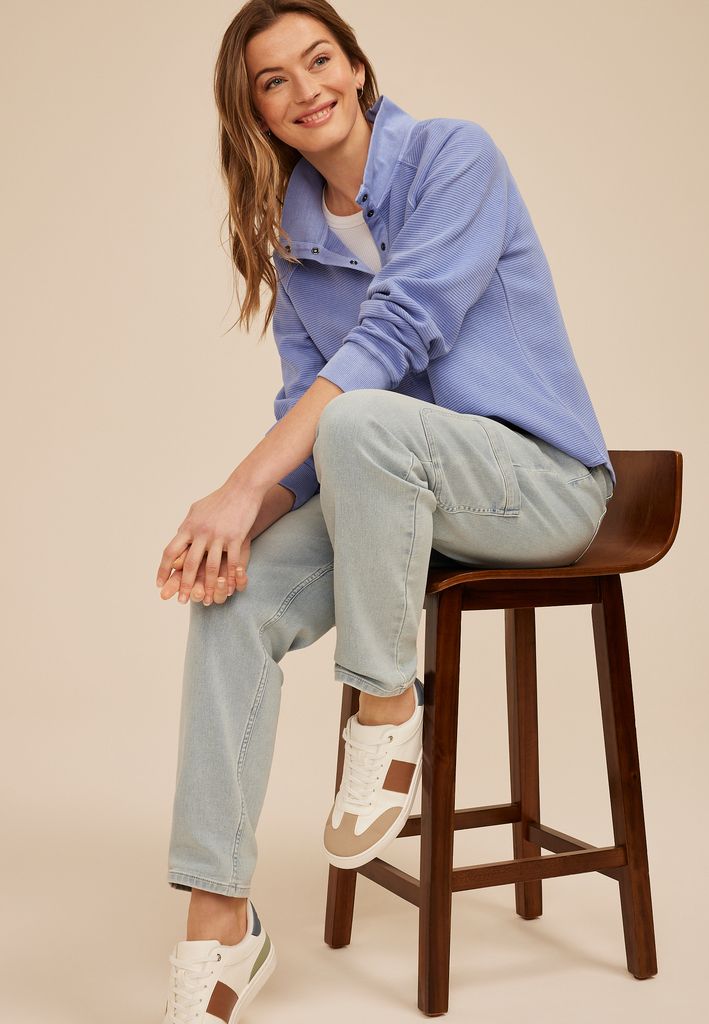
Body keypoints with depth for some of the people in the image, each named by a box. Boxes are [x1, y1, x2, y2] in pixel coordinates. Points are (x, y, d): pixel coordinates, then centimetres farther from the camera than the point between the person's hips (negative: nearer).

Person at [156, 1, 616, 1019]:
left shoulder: (455, 155, -9)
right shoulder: (291, 235, 10)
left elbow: (396, 332, -22)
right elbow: (299, 406, 6)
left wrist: (243, 488, -29)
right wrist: (246, 521, -17)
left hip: (540, 480, -5)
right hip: (388, 491, 6)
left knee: (359, 419, -36)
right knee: (235, 600, -20)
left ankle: (390, 702, -14)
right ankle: (220, 925, -13)